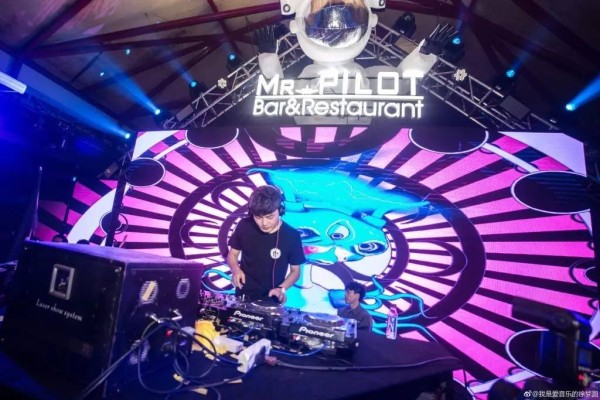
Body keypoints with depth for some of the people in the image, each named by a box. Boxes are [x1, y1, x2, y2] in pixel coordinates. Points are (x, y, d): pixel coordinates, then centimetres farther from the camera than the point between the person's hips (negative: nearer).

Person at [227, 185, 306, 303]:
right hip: (243, 295, 1)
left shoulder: (292, 236, -17)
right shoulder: (244, 226, -13)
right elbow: (232, 254, 3)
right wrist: (236, 270, -17)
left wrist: (281, 289, -20)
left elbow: (295, 270, -4)